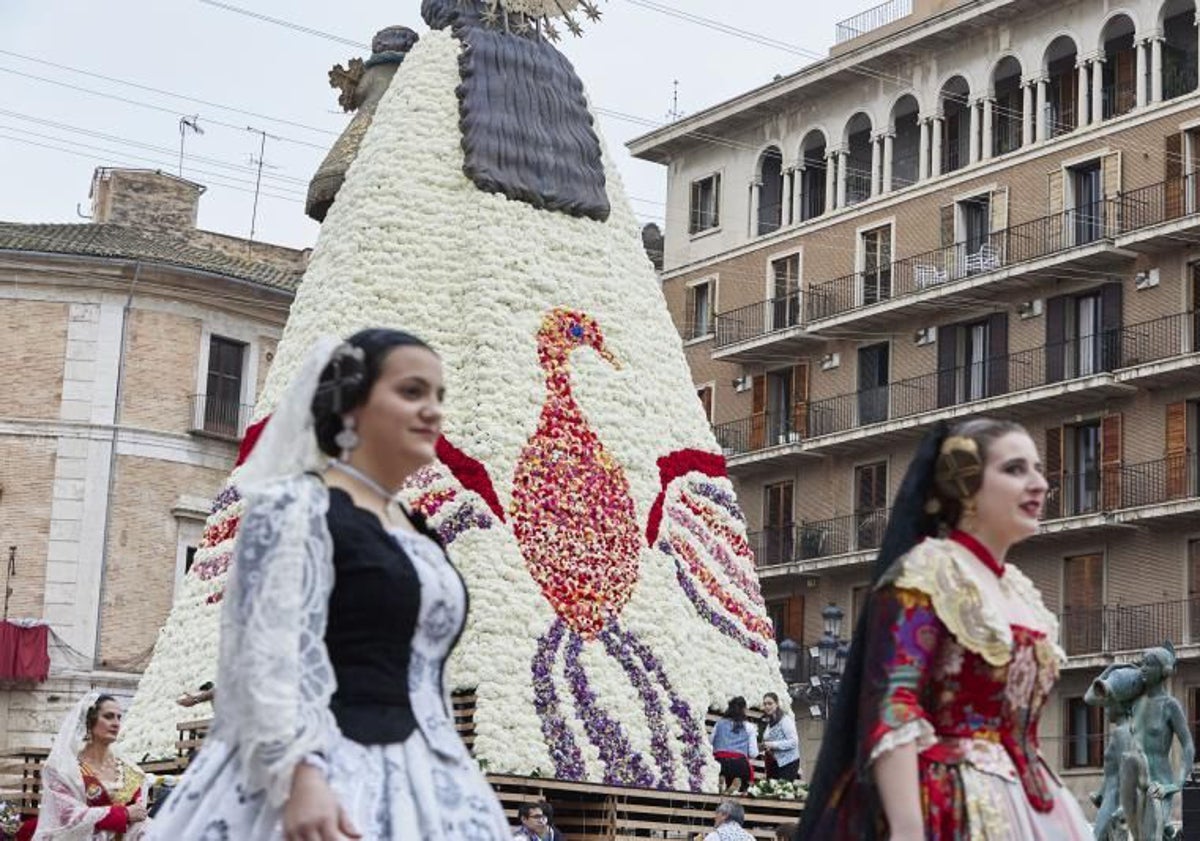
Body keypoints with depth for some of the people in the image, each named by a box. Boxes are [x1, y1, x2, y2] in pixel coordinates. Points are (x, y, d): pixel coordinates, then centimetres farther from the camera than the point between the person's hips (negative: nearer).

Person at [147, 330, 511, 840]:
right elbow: (269, 652, -17)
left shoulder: (417, 534, 18)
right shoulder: (296, 506, -5)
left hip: (416, 779, 8)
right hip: (317, 778, -8)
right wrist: (298, 774, -28)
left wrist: (452, 783, 20)